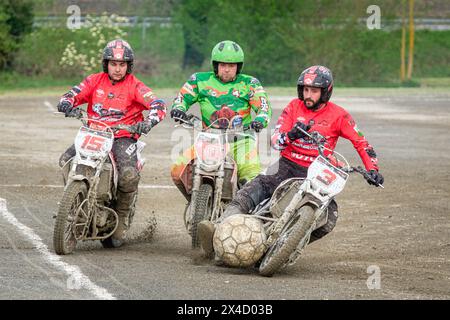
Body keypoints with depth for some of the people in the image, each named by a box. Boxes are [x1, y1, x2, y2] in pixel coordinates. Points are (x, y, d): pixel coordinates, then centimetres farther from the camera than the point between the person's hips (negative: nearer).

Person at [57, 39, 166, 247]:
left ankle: (121, 219, -5)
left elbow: (158, 105, -9)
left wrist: (148, 122, -29)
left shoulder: (134, 86, 0)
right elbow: (73, 95, 1)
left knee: (129, 175, -28)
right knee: (66, 161, -20)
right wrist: (68, 106, -24)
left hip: (123, 137, -3)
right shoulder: (95, 81, 9)